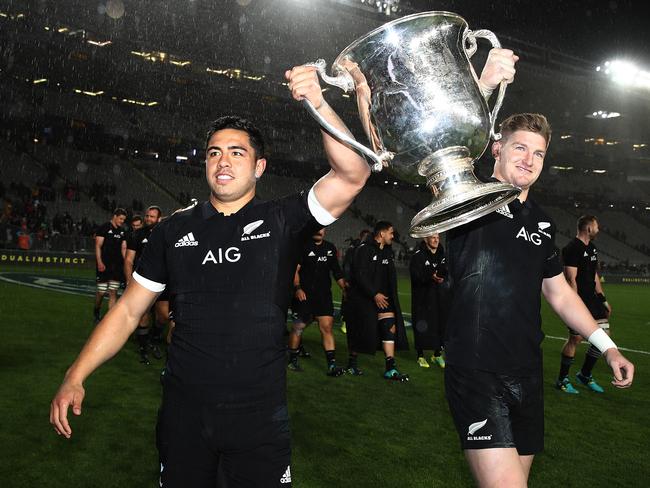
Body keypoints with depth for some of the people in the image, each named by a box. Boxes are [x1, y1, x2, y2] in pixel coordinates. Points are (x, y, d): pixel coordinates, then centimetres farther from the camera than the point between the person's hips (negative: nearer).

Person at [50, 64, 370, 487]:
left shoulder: (282, 221, -3)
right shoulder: (175, 230, 4)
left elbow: (353, 175, -16)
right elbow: (129, 310, 6)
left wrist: (318, 104, -28)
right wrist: (75, 377, -2)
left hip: (260, 413, -2)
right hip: (184, 411, 2)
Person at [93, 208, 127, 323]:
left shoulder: (122, 231, 13)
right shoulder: (104, 228, -4)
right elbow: (98, 246, -8)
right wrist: (99, 262, -17)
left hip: (117, 266, 5)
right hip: (104, 266, -5)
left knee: (113, 293, 4)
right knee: (101, 292, -2)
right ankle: (96, 312, 23)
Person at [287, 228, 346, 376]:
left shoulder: (330, 248, 14)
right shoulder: (303, 246, -4)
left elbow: (337, 271, 21)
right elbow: (295, 269, -10)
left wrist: (345, 289, 17)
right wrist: (297, 288, -22)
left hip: (324, 295, 4)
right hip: (304, 294, -4)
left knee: (327, 327, -4)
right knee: (298, 327, 4)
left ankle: (332, 365, -5)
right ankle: (292, 360, 22)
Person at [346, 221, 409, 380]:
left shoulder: (388, 252, 13)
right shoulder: (365, 249, -12)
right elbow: (360, 275, -18)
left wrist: (391, 296, 13)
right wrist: (374, 294, -20)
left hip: (383, 297, 7)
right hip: (364, 297, -7)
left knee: (390, 327, -4)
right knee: (362, 330, 1)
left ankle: (390, 368, -2)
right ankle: (352, 362, 21)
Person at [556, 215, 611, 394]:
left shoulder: (591, 248, 15)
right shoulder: (572, 249, -14)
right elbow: (571, 280, -18)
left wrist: (603, 300, 19)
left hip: (591, 298, 9)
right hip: (577, 299, -9)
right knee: (576, 338, -7)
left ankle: (585, 375, 21)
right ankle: (562, 380, 9)